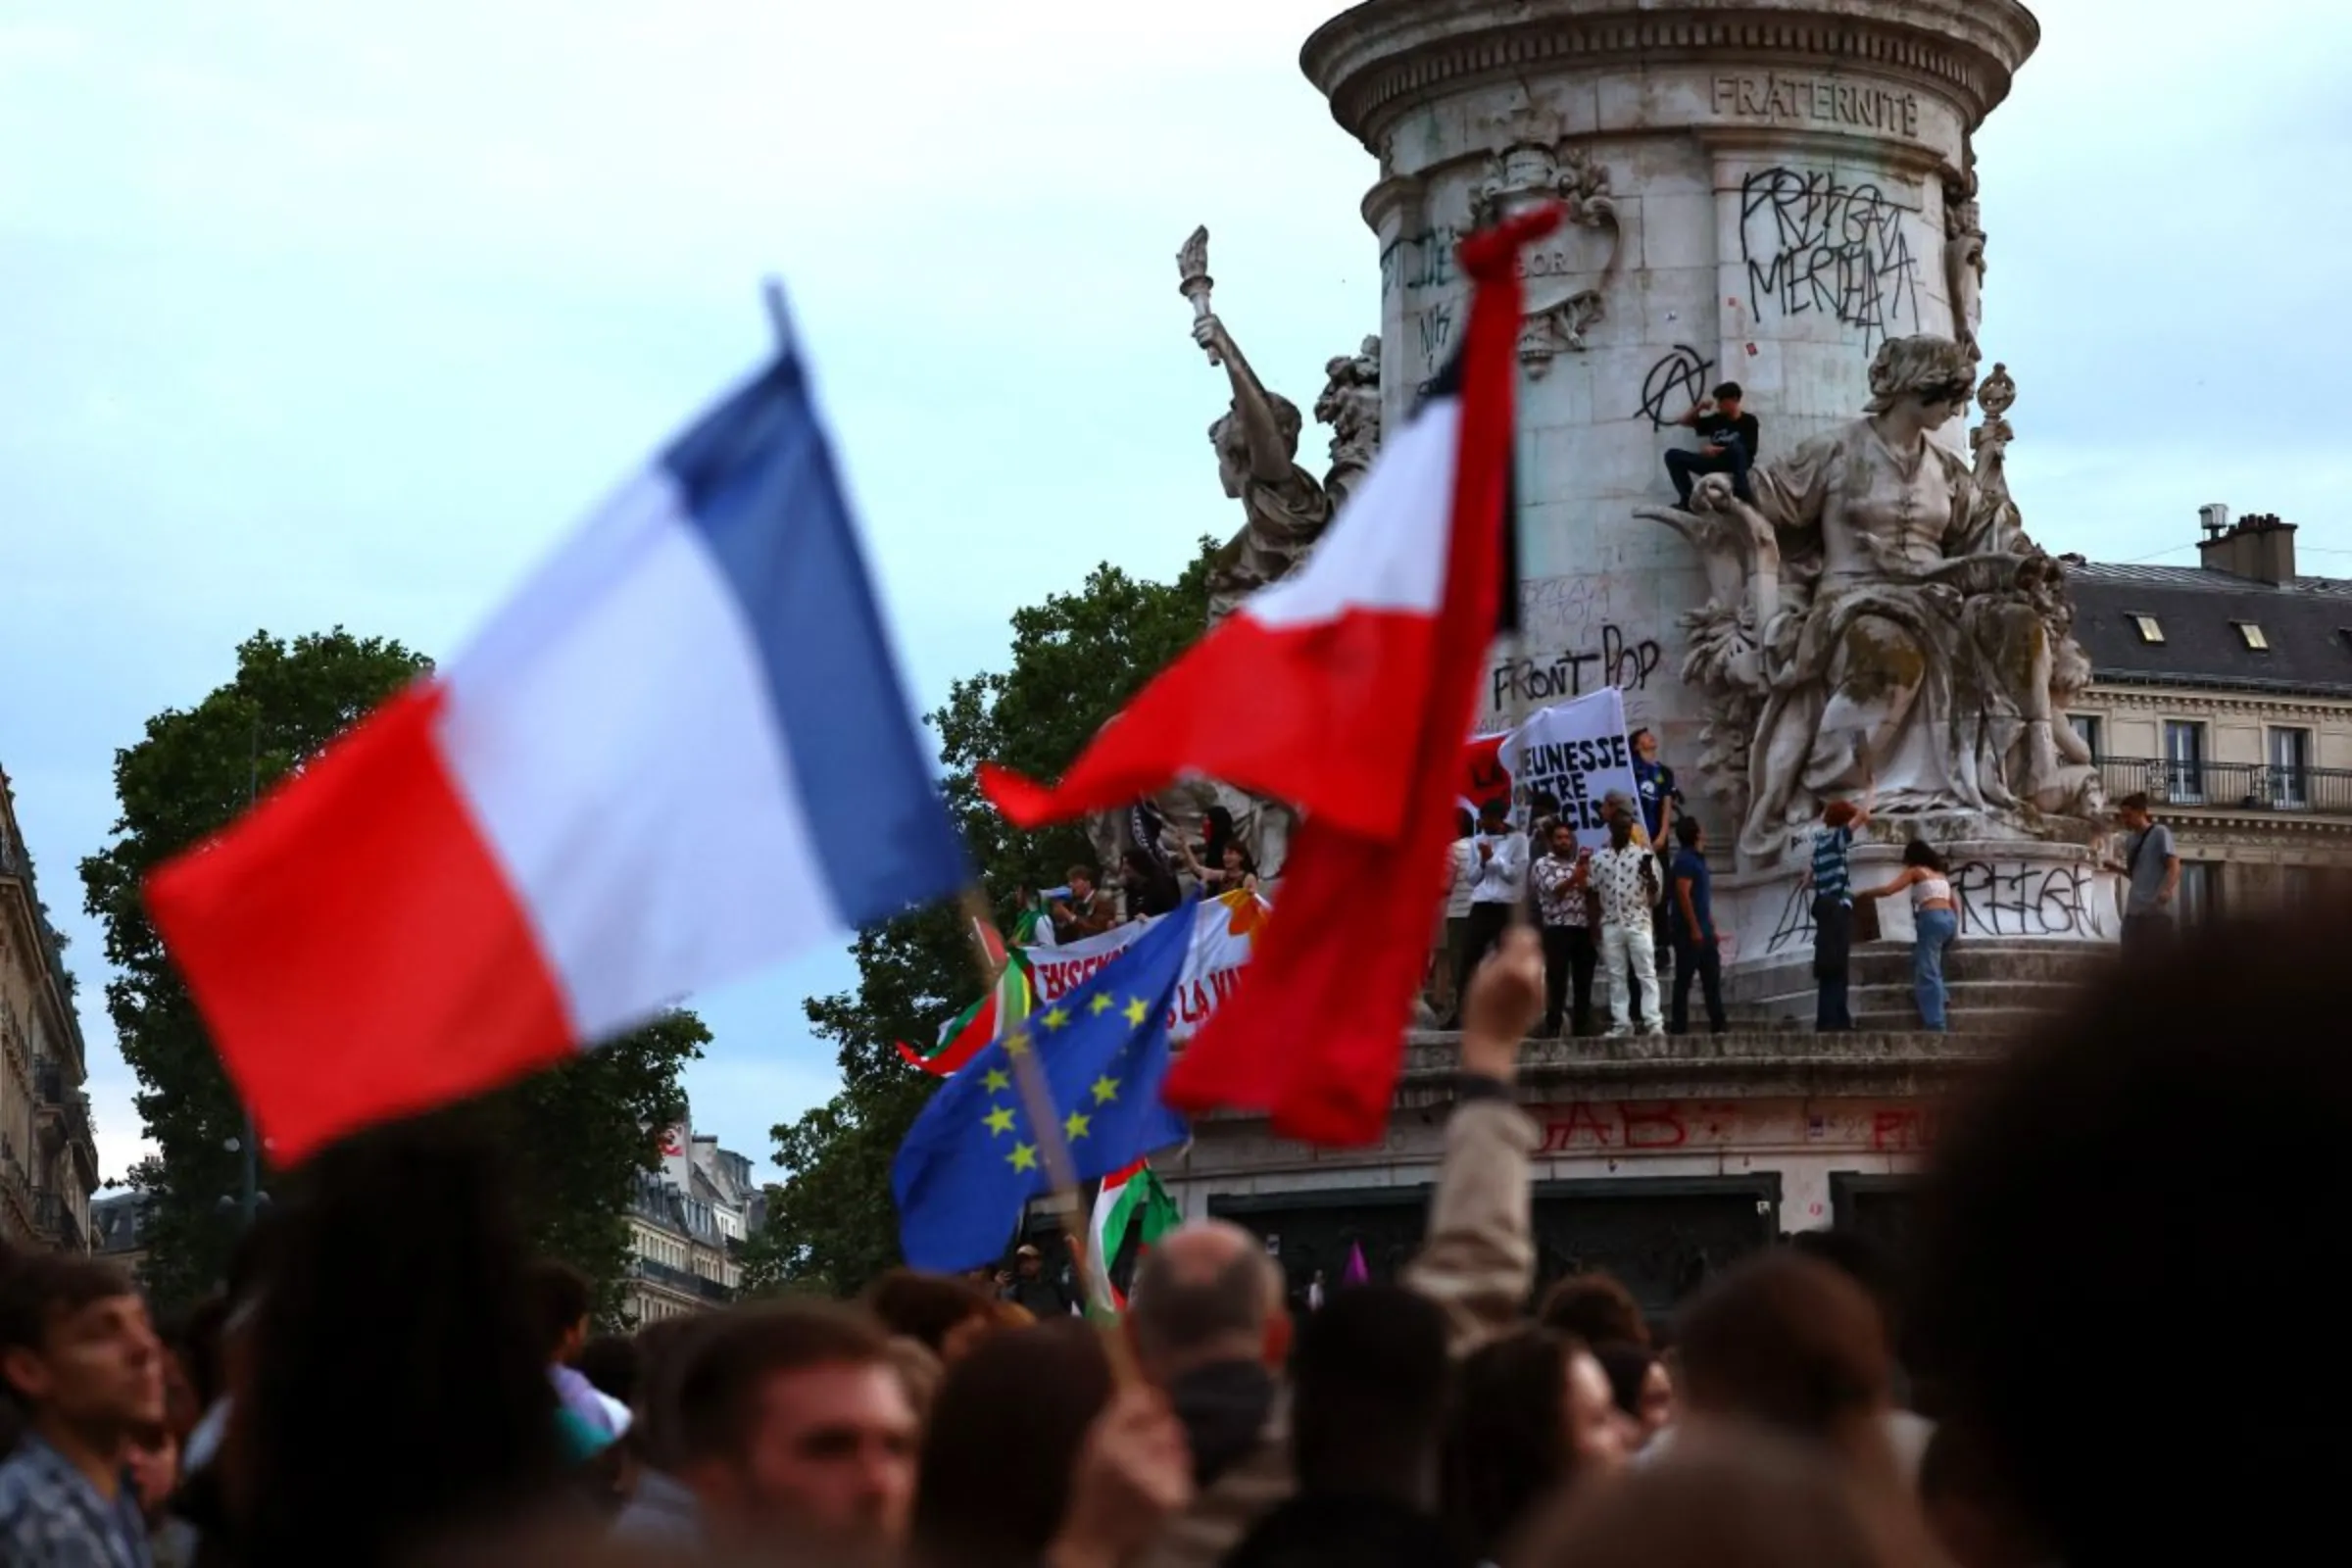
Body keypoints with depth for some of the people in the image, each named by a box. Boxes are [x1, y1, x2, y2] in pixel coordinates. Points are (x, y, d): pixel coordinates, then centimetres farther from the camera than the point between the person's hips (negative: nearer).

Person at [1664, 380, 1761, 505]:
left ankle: (1742, 494, -43)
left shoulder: (1748, 421, 0)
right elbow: (1684, 421, 21)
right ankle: (1688, 499, -20)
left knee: (1736, 445, -40)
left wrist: (1717, 450, -15)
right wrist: (1698, 407, 3)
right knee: (1673, 455, -10)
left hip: (1736, 463, -5)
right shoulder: (1716, 419, 14)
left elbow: (1749, 451, -11)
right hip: (1715, 463, 5)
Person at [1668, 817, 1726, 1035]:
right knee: (1684, 981, -5)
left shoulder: (1697, 859, 17)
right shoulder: (1685, 860, -13)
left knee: (1712, 978, 10)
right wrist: (1695, 928, -22)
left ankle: (1718, 1025, 13)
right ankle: (1680, 1027, -3)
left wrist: (1711, 927, 20)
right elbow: (1683, 895, -20)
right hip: (1690, 932, -10)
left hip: (1703, 931, 10)